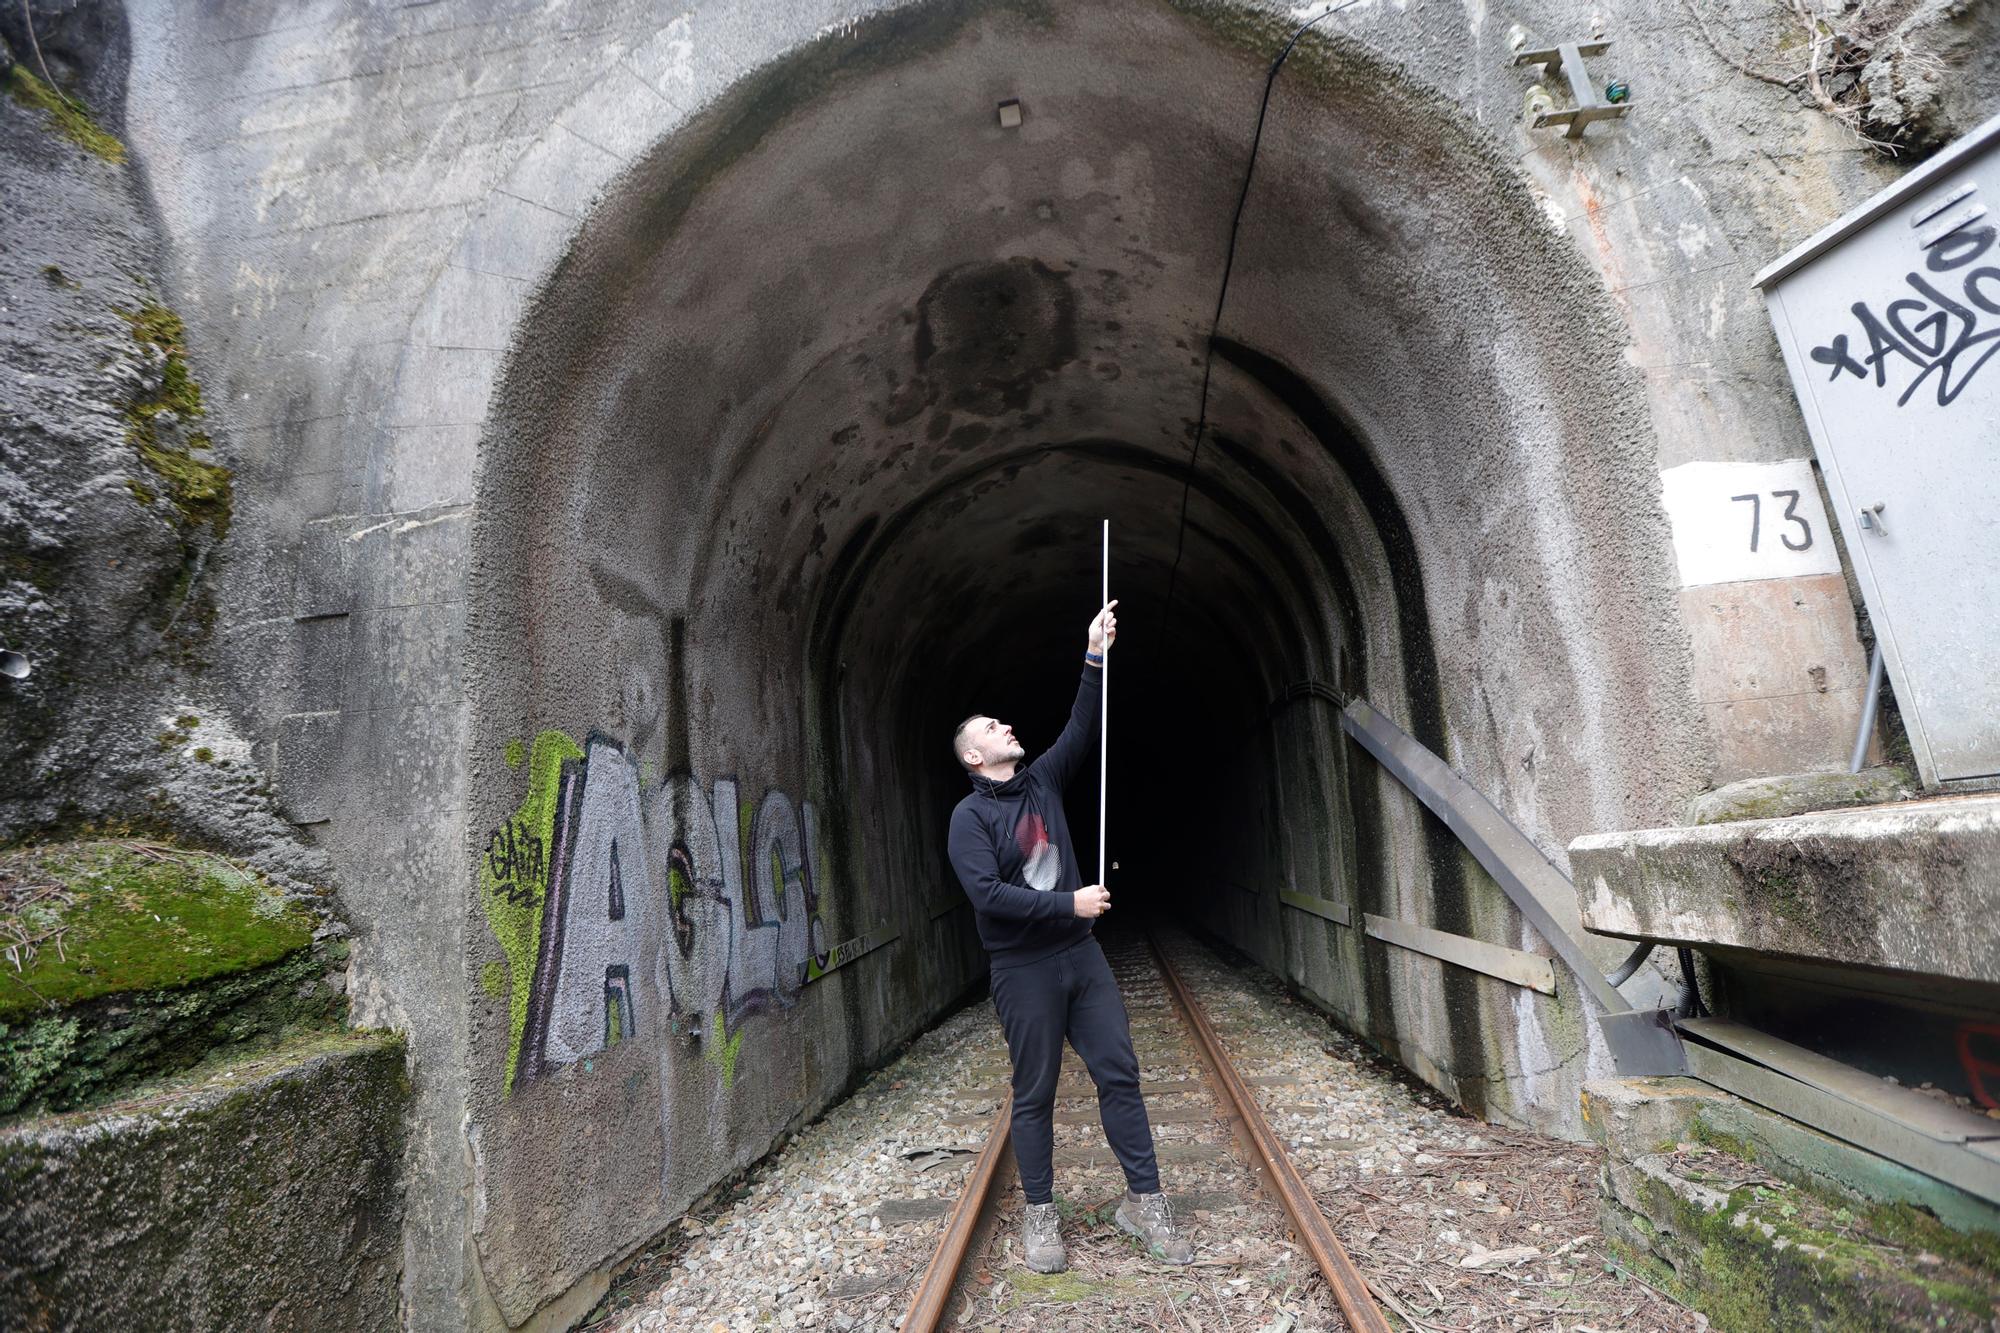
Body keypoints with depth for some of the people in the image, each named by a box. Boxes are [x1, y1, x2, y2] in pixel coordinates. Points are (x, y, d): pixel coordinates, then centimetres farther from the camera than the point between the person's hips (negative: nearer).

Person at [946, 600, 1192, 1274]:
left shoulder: (1043, 780, 8)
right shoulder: (970, 815, -9)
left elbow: (1081, 730, 4)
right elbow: (988, 894, -20)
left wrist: (1095, 660, -5)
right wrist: (1069, 903, -20)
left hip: (1082, 954, 5)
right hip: (1023, 970, -5)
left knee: (1120, 1075, 7)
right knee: (1035, 1096, 6)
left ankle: (1143, 1200, 20)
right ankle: (1041, 1217, 22)